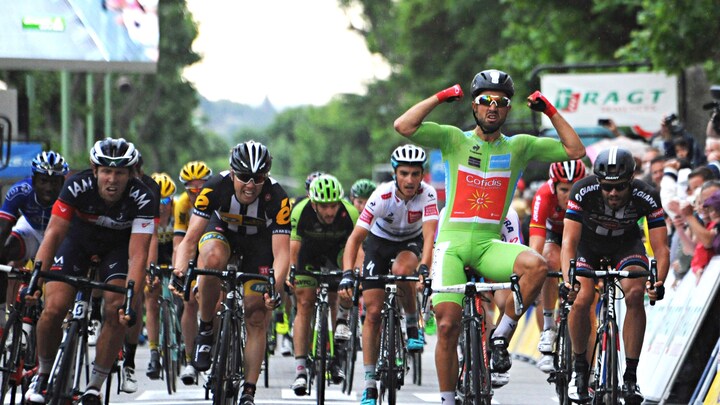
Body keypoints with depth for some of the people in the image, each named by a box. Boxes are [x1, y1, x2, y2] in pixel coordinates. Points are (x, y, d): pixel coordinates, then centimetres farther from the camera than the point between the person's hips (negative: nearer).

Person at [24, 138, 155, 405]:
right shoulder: (77, 187, -32)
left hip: (118, 246, 0)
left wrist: (131, 300, -46)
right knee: (53, 310, -16)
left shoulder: (142, 198, -32)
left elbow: (137, 254, -35)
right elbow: (54, 234, -32)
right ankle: (43, 374, 10)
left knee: (116, 311, -21)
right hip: (78, 240, 0)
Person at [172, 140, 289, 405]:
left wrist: (275, 287, -53)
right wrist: (179, 269, -51)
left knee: (257, 319, -7)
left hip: (260, 242, 0)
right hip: (222, 231, 0)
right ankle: (205, 330, -18)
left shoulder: (277, 197, -33)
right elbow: (190, 237, -33)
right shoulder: (216, 187, -32)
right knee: (213, 258, -37)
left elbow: (282, 253, -35)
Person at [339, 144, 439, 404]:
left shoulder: (427, 195, -28)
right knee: (373, 312, -8)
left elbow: (429, 235, -38)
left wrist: (424, 268, -55)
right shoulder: (382, 196, -30)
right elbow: (355, 238, -30)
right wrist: (347, 274, -43)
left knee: (401, 270, -37)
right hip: (380, 242, 0)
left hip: (411, 243, 0)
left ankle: (412, 324, -10)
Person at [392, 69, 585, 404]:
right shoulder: (454, 140, 3)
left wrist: (549, 111, 2)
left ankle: (501, 336, -12)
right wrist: (441, 97, -8)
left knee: (536, 266, -29)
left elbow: (575, 150, 6)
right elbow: (403, 126, -10)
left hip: (489, 245, 1)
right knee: (447, 325, -11)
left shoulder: (519, 147, 9)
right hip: (452, 242, -1)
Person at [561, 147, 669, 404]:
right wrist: (567, 281, -52)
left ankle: (631, 376, -16)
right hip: (588, 242, 0)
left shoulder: (647, 197, -31)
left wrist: (659, 282, -50)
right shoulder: (583, 192, -34)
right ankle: (580, 369, 0)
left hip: (626, 243, 0)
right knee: (582, 300, -23)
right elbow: (569, 241, -36)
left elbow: (661, 247, -31)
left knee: (635, 295, -26)